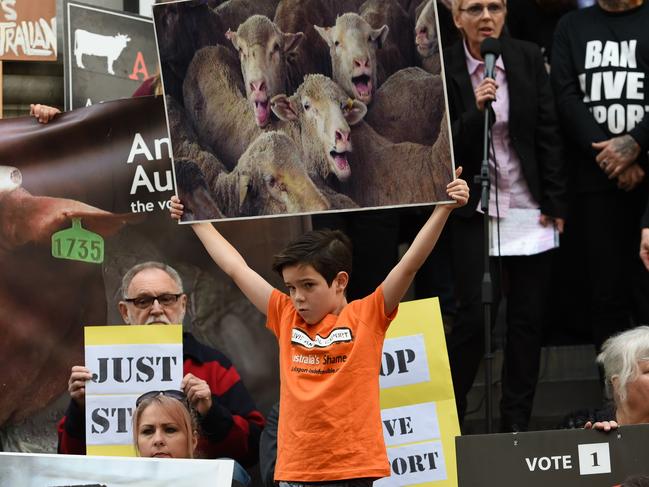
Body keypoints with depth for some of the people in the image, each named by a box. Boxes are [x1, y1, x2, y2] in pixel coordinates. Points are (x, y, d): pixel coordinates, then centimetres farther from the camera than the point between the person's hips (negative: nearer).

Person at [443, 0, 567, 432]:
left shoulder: (528, 59, 2)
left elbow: (549, 135, 5)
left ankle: (518, 420, 14)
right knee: (474, 315, -8)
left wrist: (555, 204, 2)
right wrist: (475, 112, -23)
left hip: (528, 206, 3)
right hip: (476, 210, -3)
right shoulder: (443, 69, -6)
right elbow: (445, 149, -6)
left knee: (529, 316, 4)